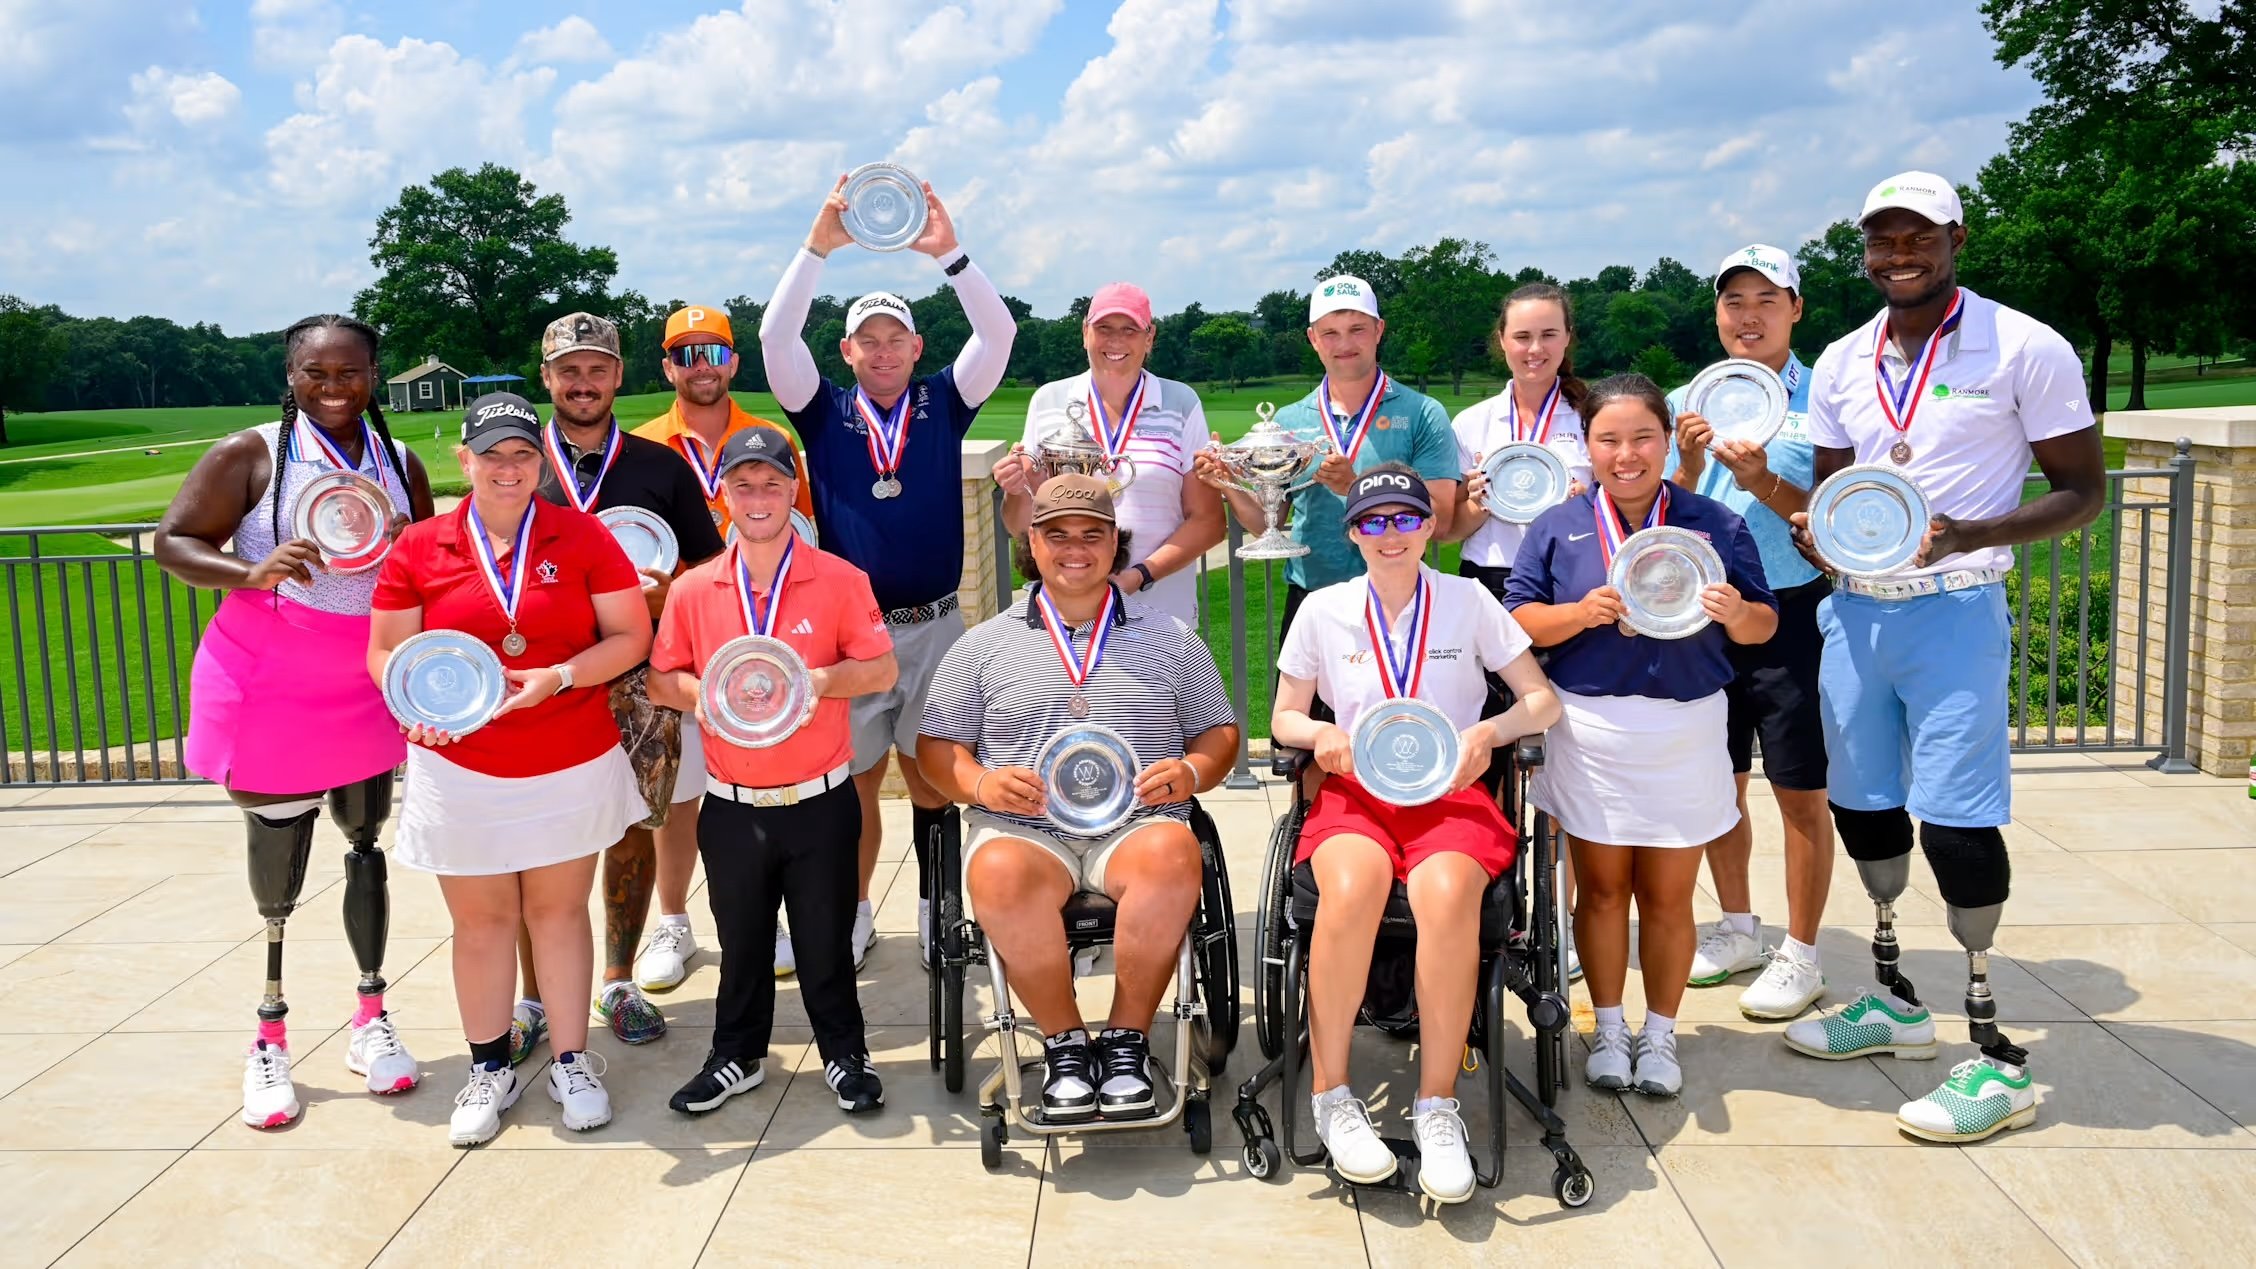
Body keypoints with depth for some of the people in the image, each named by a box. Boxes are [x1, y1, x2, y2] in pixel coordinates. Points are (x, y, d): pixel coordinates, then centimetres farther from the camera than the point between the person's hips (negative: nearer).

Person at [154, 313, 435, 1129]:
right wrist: (253, 571, -24)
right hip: (269, 687, -4)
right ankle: (271, 1034, 17)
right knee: (277, 866, 1)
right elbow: (172, 542, -8)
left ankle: (371, 1019, 26)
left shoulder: (401, 466, 6)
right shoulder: (251, 456, -7)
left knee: (367, 844, 12)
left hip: (368, 688, 4)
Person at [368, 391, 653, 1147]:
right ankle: (490, 1070, 26)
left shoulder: (583, 537, -4)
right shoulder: (419, 549, -1)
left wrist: (561, 676, -20)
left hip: (573, 766, -1)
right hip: (460, 772, 1)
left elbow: (630, 636, -4)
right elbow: (386, 650, 3)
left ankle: (571, 1063, 23)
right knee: (481, 920, 11)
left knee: (559, 911, 11)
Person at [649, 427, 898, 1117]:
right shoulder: (693, 589, 1)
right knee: (741, 942, 15)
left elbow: (882, 670, -3)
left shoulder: (840, 580, -5)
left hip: (819, 802, -2)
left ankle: (846, 1055, 27)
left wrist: (823, 680, -21)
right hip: (731, 808, 2)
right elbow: (661, 678, 8)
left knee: (826, 941, 9)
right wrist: (699, 693, -14)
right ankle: (737, 1056, 32)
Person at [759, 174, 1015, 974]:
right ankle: (853, 918, 21)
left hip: (935, 624, 0)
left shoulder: (943, 404, 4)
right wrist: (818, 248, -20)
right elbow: (775, 339, -10)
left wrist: (948, 254, -20)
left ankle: (938, 912, 21)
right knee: (854, 779, 7)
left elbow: (998, 334, -8)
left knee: (931, 774, 8)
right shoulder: (825, 412, 3)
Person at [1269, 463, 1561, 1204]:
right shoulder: (1324, 611, 10)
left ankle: (1437, 1104, -21)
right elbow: (1284, 718, 15)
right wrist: (1321, 736, -8)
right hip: (1354, 791, 0)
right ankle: (1331, 1096, -19)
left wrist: (1488, 733, -11)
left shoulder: (1469, 601, 8)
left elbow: (1543, 700, 9)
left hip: (1451, 794, 0)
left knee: (1446, 892, -36)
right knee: (1354, 885, -36)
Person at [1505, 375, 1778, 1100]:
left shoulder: (1715, 525, 4)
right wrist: (1582, 612, -18)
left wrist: (1736, 614, -17)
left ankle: (1661, 1034, 23)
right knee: (1601, 887, 8)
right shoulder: (1557, 528, 4)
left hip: (1686, 732, 0)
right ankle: (1609, 1029, 23)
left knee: (1668, 893, 7)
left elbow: (1764, 626, 6)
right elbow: (1519, 621, 0)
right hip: (1589, 732, 0)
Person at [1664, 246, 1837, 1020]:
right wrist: (1691, 462, -12)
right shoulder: (1690, 401, 8)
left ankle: (1799, 957, 16)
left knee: (1800, 794, 3)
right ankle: (1737, 932, 32)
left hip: (1792, 611, -4)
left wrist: (1760, 480, -23)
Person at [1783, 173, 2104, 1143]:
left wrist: (1969, 535, -22)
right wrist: (1816, 528, -7)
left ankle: (1996, 1059, 5)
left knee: (1955, 817, -8)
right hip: (1854, 610, 6)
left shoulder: (2025, 350, -7)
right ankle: (1894, 1003, 31)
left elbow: (2083, 490, -5)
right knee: (1860, 804, 12)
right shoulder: (1841, 365, 9)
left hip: (1954, 611, -6)